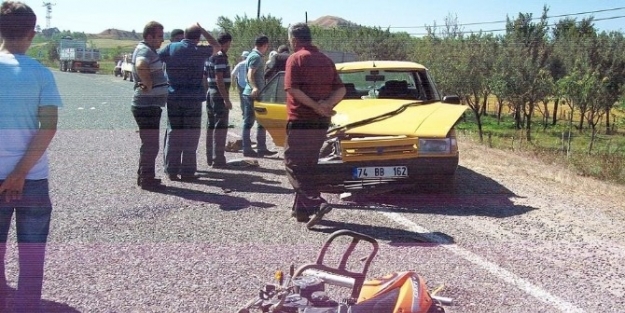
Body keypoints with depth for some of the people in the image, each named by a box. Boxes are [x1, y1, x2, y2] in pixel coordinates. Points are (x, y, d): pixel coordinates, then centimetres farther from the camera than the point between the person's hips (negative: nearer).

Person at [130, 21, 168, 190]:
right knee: (150, 144, -3)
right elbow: (140, 66, -40)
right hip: (147, 106, -11)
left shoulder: (148, 50, 15)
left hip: (150, 106, 11)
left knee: (149, 144, 19)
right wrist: (149, 84, -26)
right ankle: (147, 179, 5)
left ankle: (144, 176, 29)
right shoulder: (145, 50, -17)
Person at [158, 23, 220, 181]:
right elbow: (216, 47, 14)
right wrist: (202, 29, 14)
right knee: (190, 136, 3)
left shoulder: (170, 48, 1)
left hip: (173, 97, 3)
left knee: (173, 134, 9)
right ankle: (187, 171, 4)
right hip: (193, 99, -3)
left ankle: (171, 170, 11)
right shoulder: (199, 51, -3)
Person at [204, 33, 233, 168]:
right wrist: (226, 99, -21)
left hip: (210, 95, 10)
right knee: (220, 127, -7)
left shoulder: (209, 57, 15)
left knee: (211, 125, 13)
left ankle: (210, 158, 19)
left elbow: (205, 77, 19)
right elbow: (219, 79, -21)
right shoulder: (220, 57, -14)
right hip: (219, 96, -10)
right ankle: (218, 159, -7)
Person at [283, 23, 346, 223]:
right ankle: (301, 209, 20)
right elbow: (341, 90, 6)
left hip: (300, 122, -7)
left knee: (294, 165, -1)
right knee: (308, 167, 16)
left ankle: (316, 204, -17)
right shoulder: (326, 60, 14)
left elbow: (292, 89, -19)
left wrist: (316, 106, -16)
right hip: (321, 123, 7)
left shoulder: (296, 59, -7)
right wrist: (327, 105, -9)